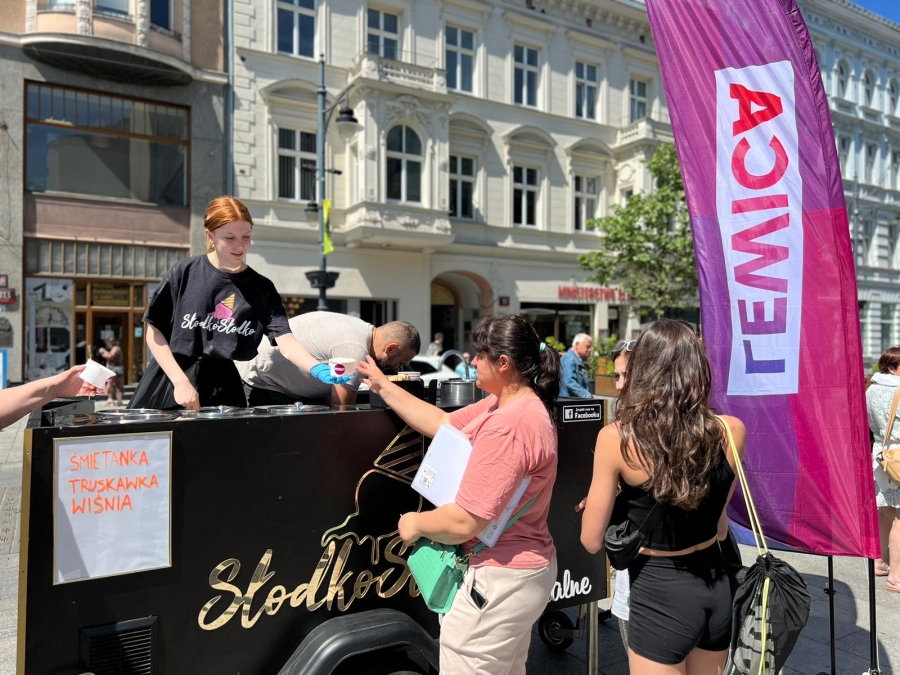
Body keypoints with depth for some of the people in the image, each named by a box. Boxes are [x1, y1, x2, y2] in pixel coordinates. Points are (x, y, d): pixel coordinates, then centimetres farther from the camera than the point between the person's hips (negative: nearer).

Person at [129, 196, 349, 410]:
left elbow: (286, 341, -14)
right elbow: (154, 332, -2)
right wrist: (181, 381, -12)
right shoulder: (184, 273, -6)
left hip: (222, 389, 1)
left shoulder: (261, 288, -3)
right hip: (169, 383, -1)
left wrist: (317, 369, -33)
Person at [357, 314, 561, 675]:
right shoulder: (511, 405, 2)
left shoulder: (507, 427, -30)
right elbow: (443, 423, 8)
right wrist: (382, 386, 9)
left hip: (501, 578, -10)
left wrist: (415, 523, -10)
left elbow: (465, 521, -29)